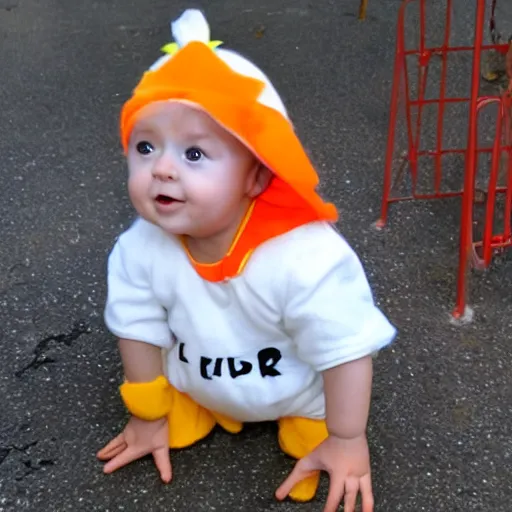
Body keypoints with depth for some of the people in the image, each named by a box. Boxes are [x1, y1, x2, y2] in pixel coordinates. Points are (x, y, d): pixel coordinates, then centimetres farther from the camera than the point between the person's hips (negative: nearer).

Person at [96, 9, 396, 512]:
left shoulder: (306, 260, -43)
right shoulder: (140, 251, -28)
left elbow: (346, 351, -29)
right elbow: (139, 333, -11)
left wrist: (346, 440, -18)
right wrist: (150, 418, 1)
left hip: (302, 398, -3)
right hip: (195, 389, 4)